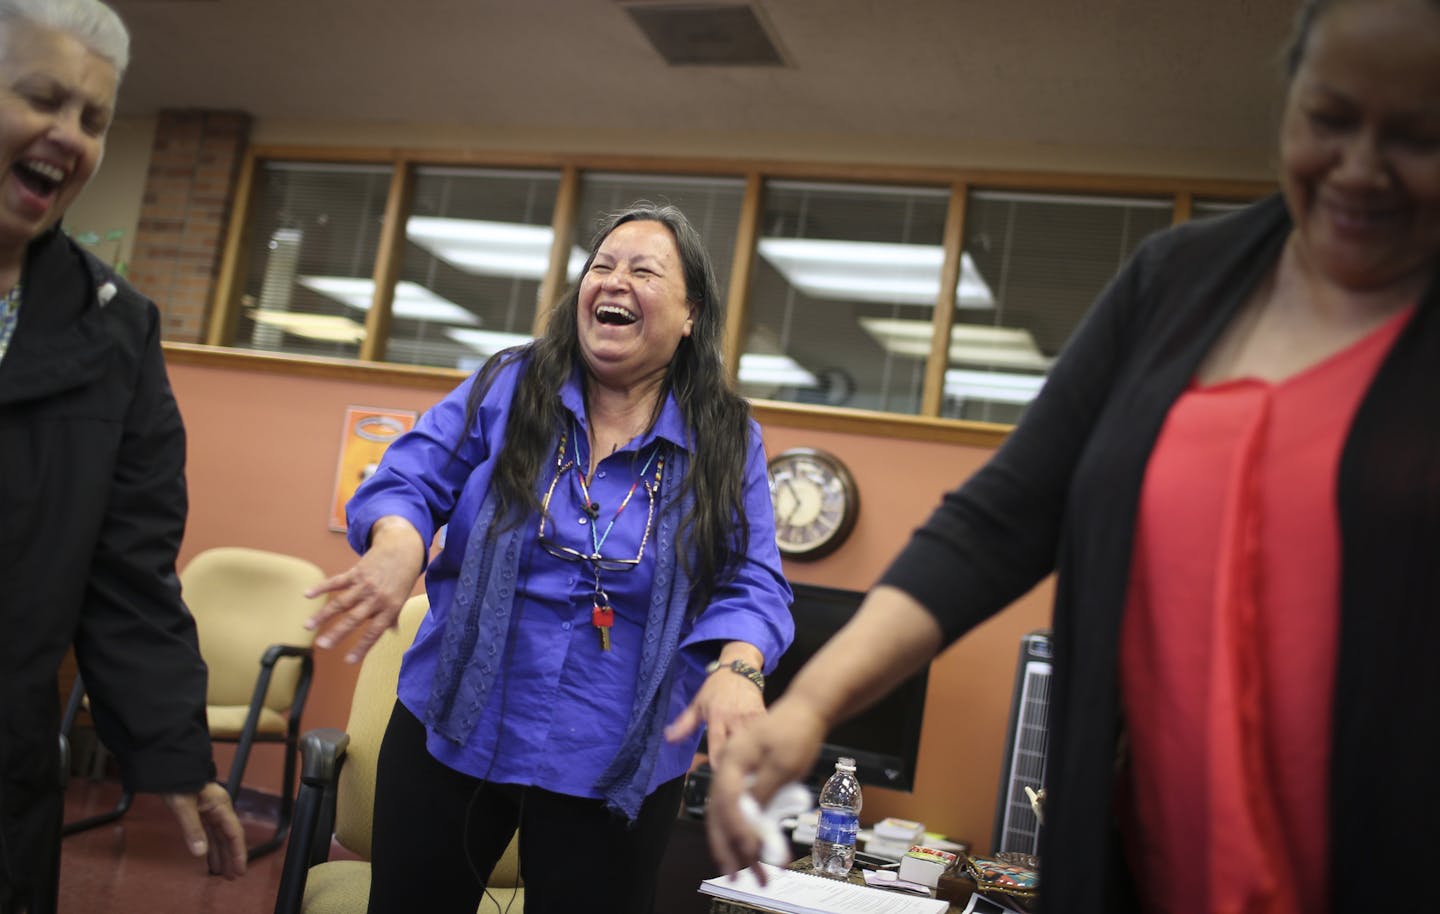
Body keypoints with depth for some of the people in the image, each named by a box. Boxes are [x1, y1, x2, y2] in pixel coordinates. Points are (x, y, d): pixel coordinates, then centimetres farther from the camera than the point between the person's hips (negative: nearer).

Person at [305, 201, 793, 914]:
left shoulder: (727, 441, -2)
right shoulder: (506, 388, -1)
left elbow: (751, 583, -5)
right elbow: (411, 480, -4)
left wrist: (736, 668, -27)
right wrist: (398, 544, -28)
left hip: (616, 769, 0)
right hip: (452, 730, 1)